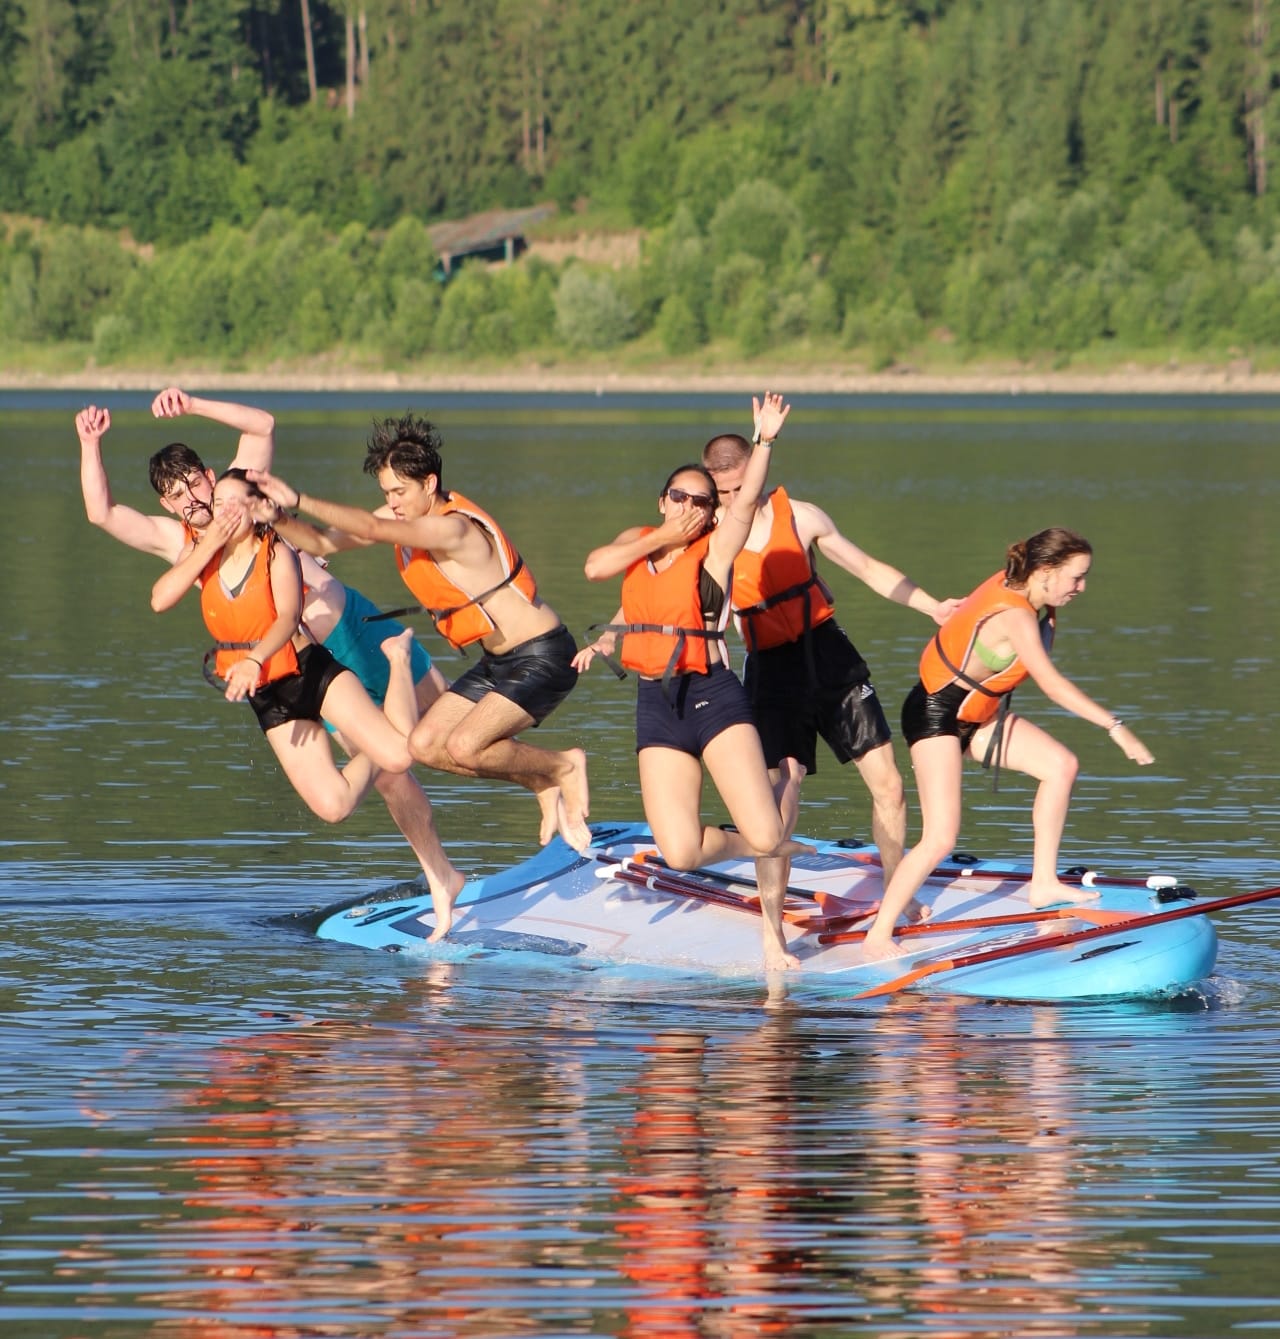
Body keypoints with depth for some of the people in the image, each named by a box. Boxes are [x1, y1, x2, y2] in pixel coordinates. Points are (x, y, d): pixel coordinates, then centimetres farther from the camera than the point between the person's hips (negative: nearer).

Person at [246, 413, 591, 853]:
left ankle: (564, 767, 4)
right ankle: (544, 788, 14)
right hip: (497, 663, 10)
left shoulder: (454, 528, -25)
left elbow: (372, 529, -38)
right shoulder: (403, 518, 3)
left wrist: (298, 500, -38)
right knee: (425, 745, 1)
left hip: (544, 659, -10)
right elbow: (325, 542, 3)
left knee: (463, 747, -22)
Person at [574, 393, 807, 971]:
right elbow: (596, 567, -4)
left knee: (765, 834, -18)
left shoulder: (715, 549, 0)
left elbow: (747, 500, -17)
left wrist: (765, 441, -32)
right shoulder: (639, 541, 14)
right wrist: (663, 536, -5)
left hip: (714, 695, -4)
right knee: (681, 854, -7)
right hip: (656, 705, 4)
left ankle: (773, 933, 10)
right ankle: (766, 851, 24)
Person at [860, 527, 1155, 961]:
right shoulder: (1014, 616, -30)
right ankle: (878, 935, -7)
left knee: (1061, 765, 5)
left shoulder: (1014, 585, -4)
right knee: (941, 838, -17)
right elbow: (1051, 684, -38)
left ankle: (1043, 884, 13)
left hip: (978, 712, 10)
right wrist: (1115, 727, -39)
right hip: (936, 715, -10)